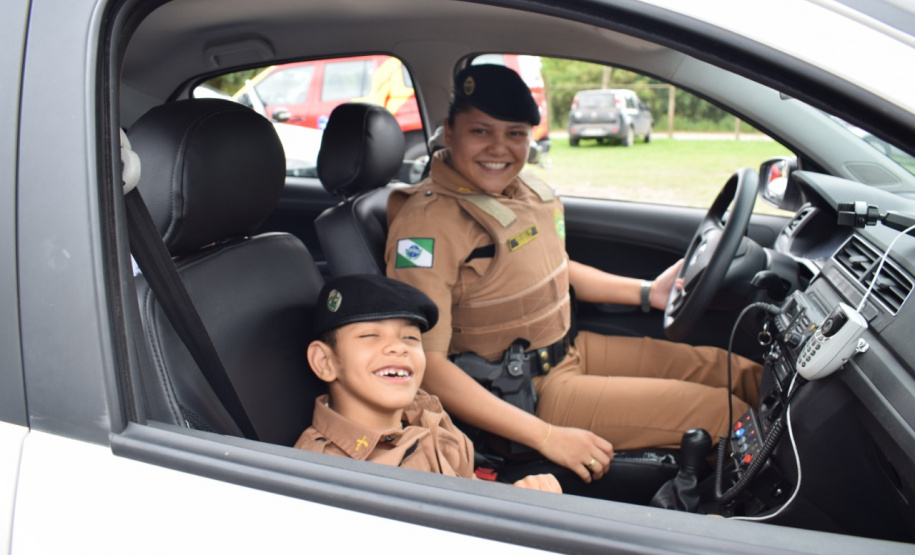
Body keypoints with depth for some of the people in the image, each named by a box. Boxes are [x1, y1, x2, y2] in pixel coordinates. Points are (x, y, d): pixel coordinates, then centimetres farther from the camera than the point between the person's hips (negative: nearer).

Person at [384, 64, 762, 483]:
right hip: (527, 394, -9)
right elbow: (425, 365, -28)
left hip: (571, 350, 9)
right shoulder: (428, 223, -22)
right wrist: (546, 437, -29)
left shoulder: (524, 188, 4)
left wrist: (647, 292, 15)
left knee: (744, 371, 9)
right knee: (723, 414, -11)